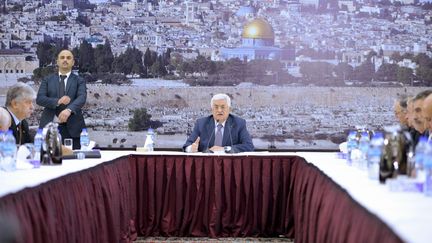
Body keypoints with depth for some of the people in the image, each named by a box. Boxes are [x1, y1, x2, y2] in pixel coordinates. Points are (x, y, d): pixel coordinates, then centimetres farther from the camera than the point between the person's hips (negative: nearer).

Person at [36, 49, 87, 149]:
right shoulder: (47, 80, 12)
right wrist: (57, 101, -18)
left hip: (72, 128, -1)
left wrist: (69, 110, -30)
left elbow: (81, 98, -10)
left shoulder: (79, 81, 8)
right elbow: (39, 99, 0)